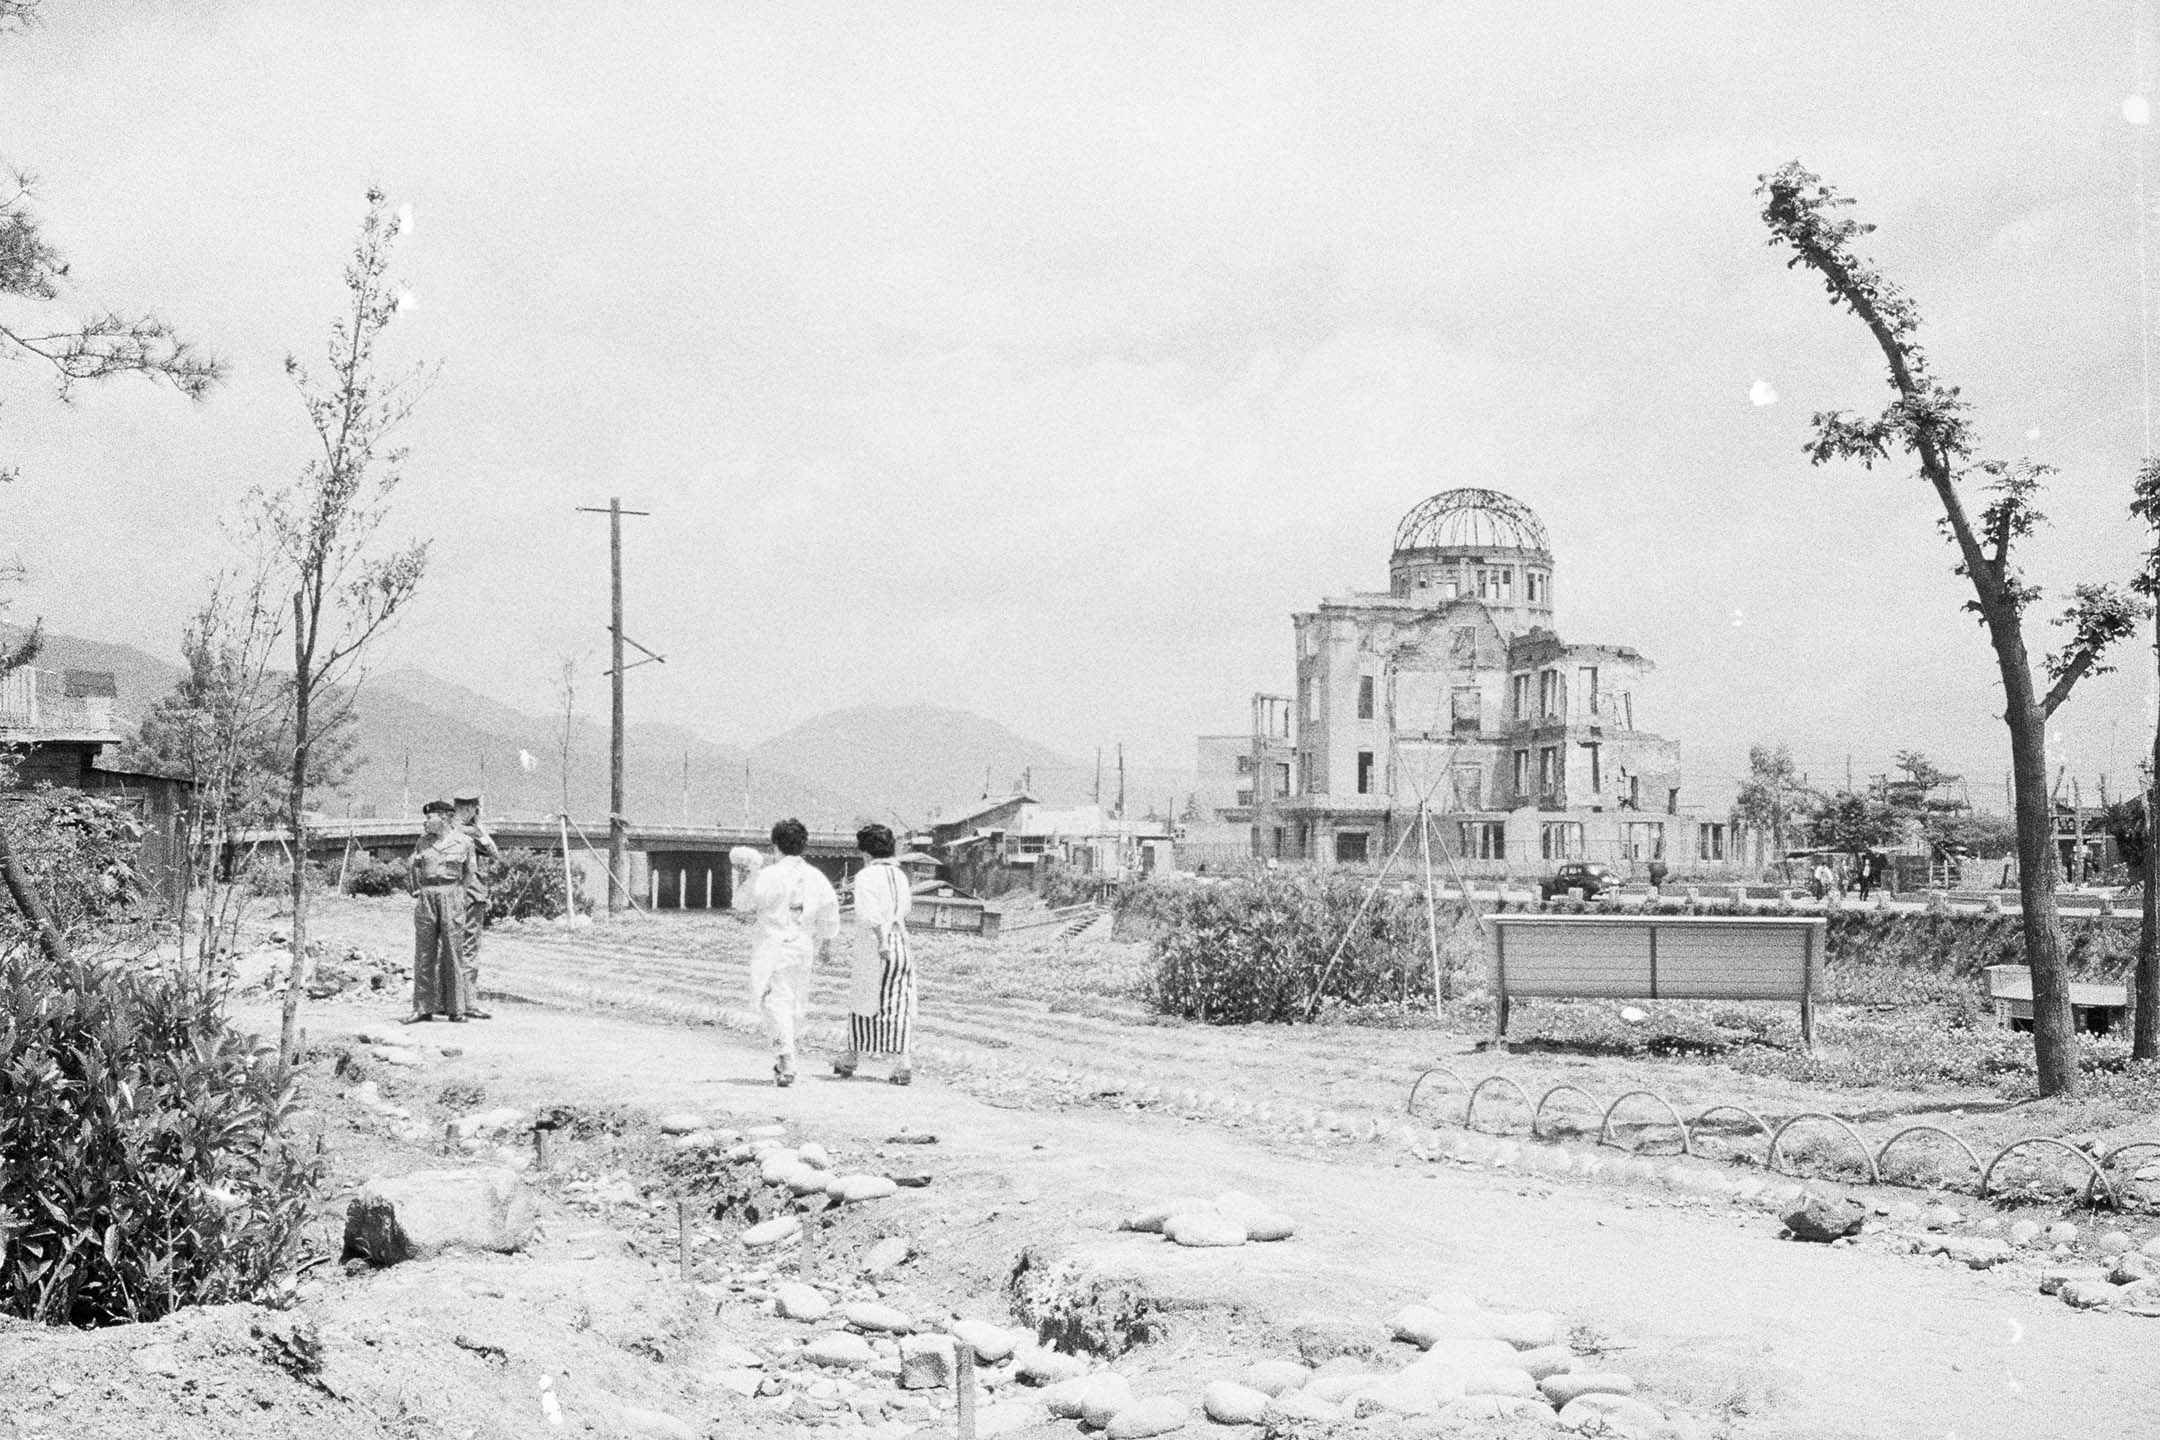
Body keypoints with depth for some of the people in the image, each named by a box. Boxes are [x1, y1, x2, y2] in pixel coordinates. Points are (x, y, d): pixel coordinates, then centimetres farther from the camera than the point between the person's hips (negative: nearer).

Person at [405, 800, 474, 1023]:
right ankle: (423, 1008, 7)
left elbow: (468, 874, 12)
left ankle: (455, 1009, 2)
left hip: (451, 897, -3)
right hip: (426, 898, 3)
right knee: (424, 954, 3)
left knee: (452, 953, -3)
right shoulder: (423, 842, 10)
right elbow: (411, 866, 22)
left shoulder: (463, 843, 2)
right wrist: (417, 890, 15)